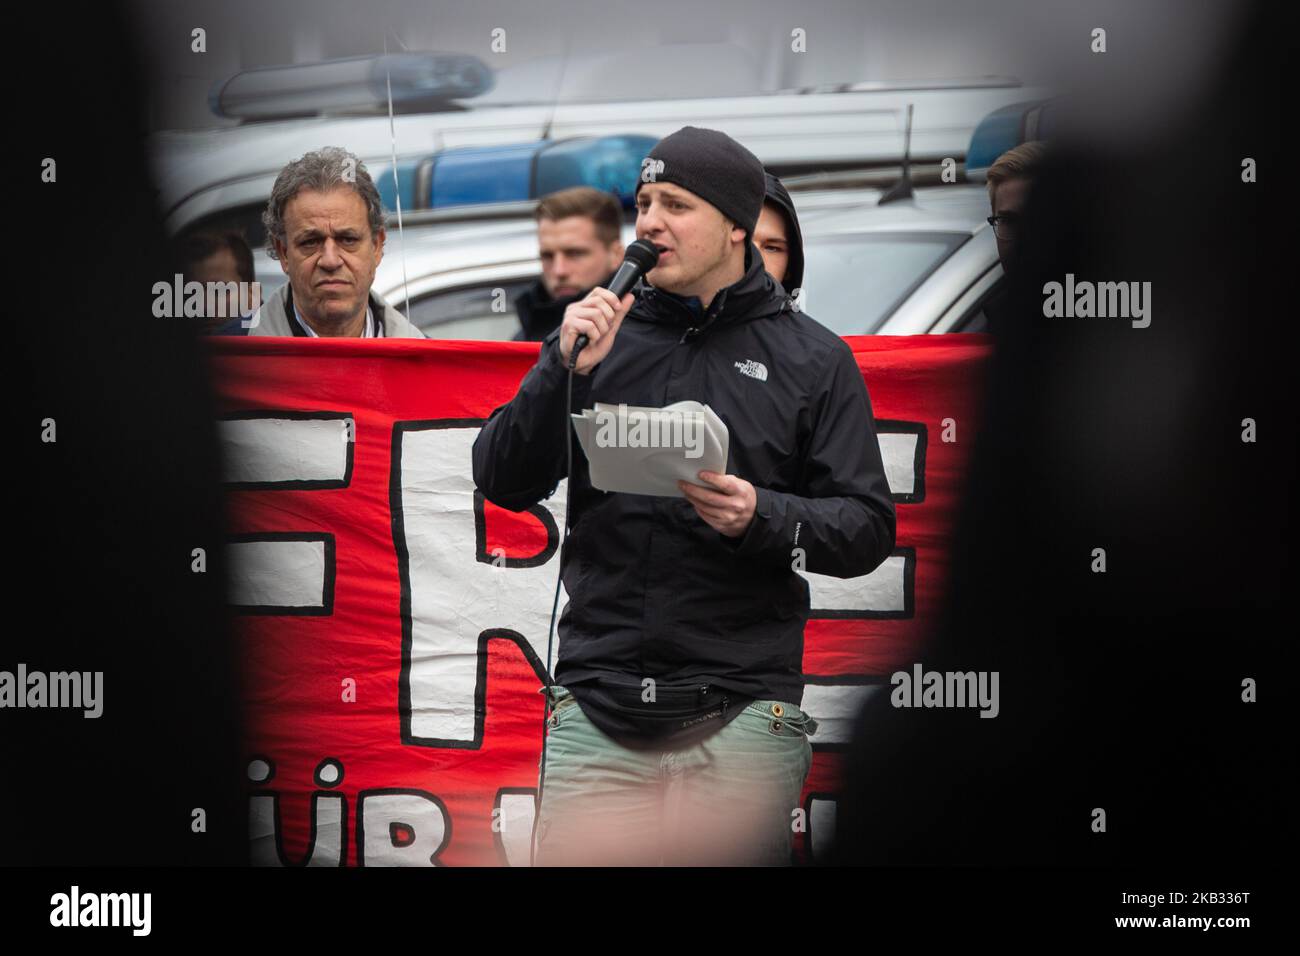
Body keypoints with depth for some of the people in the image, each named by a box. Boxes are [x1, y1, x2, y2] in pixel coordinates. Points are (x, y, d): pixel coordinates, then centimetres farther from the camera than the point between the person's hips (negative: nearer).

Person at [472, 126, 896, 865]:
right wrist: (566, 369, -7)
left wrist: (763, 517, -16)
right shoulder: (602, 333, 12)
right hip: (597, 707, 2)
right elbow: (502, 484, 6)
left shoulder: (813, 359, 7)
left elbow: (868, 527, 2)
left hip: (742, 715, -2)